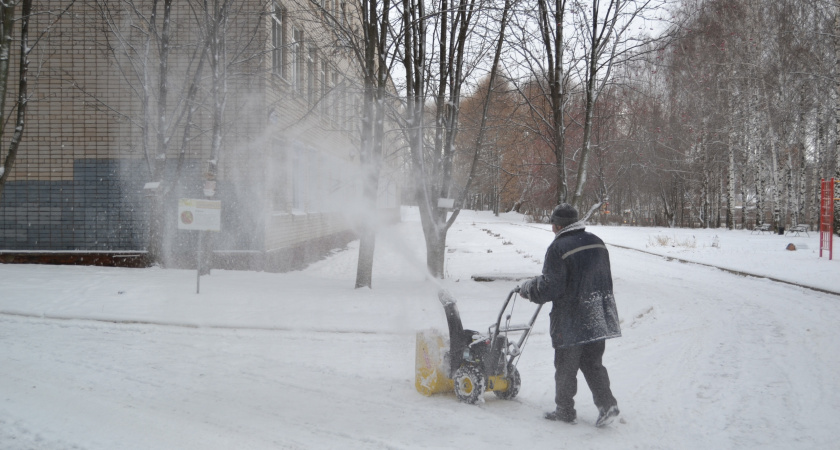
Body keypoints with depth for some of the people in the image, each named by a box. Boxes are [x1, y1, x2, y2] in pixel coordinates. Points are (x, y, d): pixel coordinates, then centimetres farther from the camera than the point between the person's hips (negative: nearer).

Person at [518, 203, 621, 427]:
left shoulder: (559, 248, -15)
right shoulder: (597, 243, 7)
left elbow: (548, 288, -17)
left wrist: (526, 289, 1)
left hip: (570, 321, -6)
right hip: (598, 319, 6)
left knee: (566, 367, 8)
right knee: (592, 364, 16)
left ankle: (565, 410, 18)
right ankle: (607, 404, 7)